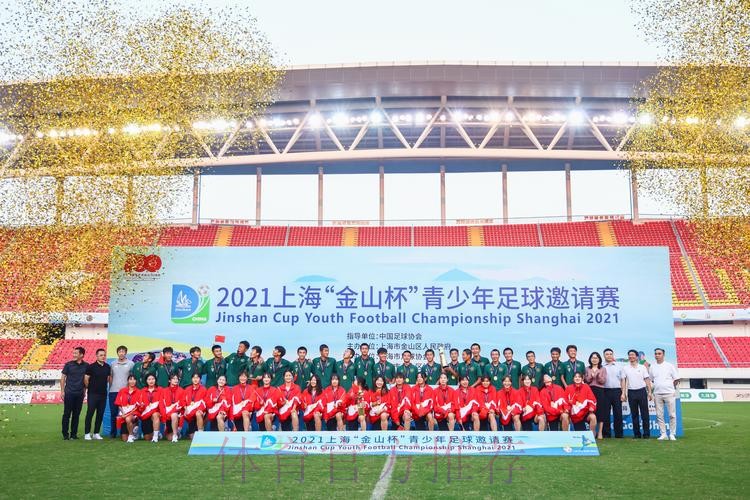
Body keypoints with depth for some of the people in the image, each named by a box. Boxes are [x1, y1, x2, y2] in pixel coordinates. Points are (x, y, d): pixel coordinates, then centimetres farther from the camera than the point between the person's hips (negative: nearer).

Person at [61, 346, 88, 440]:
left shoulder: (86, 366, 4)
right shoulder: (68, 364, -1)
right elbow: (63, 378, 2)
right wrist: (62, 391, -4)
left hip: (79, 393, 2)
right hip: (69, 393, -2)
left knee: (76, 414, 7)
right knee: (67, 414, 0)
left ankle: (74, 433, 15)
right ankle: (65, 434, 7)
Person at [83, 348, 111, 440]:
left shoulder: (108, 367, 8)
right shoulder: (91, 366, -7)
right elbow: (86, 379, -5)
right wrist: (90, 388, 3)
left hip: (103, 394, 5)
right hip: (92, 394, -5)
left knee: (100, 414, 6)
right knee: (90, 413, -4)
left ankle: (96, 433, 14)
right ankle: (87, 433, 2)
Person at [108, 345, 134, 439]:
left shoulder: (131, 364, 4)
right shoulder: (113, 364, 12)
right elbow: (110, 377, 16)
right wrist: (110, 387, 7)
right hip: (113, 392, 2)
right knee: (113, 413, 4)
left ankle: (124, 432, 4)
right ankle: (113, 433, 13)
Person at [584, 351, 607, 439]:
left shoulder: (603, 369, 8)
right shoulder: (587, 369, 11)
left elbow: (604, 381, 0)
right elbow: (585, 381, 5)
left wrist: (598, 376, -17)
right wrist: (590, 377, -13)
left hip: (600, 391, -1)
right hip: (590, 391, 1)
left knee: (600, 411, -3)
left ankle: (600, 432, 2)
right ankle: (592, 431, 6)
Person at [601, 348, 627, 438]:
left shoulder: (618, 366, 11)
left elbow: (623, 380, 10)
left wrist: (623, 393, 1)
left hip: (617, 391, 1)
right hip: (605, 391, -1)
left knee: (618, 413, 1)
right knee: (605, 414, 0)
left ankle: (619, 434, 8)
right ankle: (606, 434, 7)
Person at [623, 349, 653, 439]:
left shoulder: (642, 367, 6)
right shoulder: (625, 368, 7)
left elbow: (647, 380, 5)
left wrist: (649, 392, -2)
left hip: (642, 391, -1)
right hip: (631, 392, 1)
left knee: (644, 413, -1)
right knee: (634, 414, 4)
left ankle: (646, 433, 5)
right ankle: (637, 434, 10)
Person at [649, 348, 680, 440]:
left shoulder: (669, 366, 2)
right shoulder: (652, 367, 10)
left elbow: (676, 379, 5)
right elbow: (650, 380, 16)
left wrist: (671, 387, 2)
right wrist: (651, 392, 8)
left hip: (669, 393, -3)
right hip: (657, 394, 3)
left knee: (672, 415, -1)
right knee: (659, 415, 3)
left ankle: (672, 434, 6)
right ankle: (663, 434, 10)